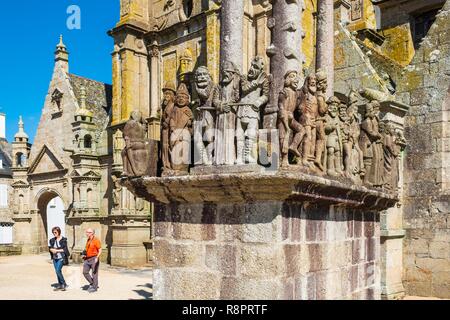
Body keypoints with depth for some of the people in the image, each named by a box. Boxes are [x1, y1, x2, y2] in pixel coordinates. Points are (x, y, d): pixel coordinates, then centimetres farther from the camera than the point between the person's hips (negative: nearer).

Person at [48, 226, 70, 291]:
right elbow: (50, 248, 8)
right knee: (57, 271, 8)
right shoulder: (52, 240, 9)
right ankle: (60, 285, 17)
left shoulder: (63, 240, -7)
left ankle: (64, 284, -1)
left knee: (58, 270, -14)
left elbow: (65, 249, -10)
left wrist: (57, 250, -13)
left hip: (61, 258, -6)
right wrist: (53, 250, -13)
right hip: (55, 258, 6)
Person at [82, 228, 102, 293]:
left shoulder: (96, 240, -12)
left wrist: (97, 257, -29)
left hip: (94, 258, -8)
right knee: (85, 272, 1)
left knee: (94, 273, 1)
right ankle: (92, 283, 17)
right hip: (87, 259, 8)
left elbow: (100, 250, -16)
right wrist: (84, 255, 14)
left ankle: (94, 287, 11)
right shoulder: (88, 240, 13)